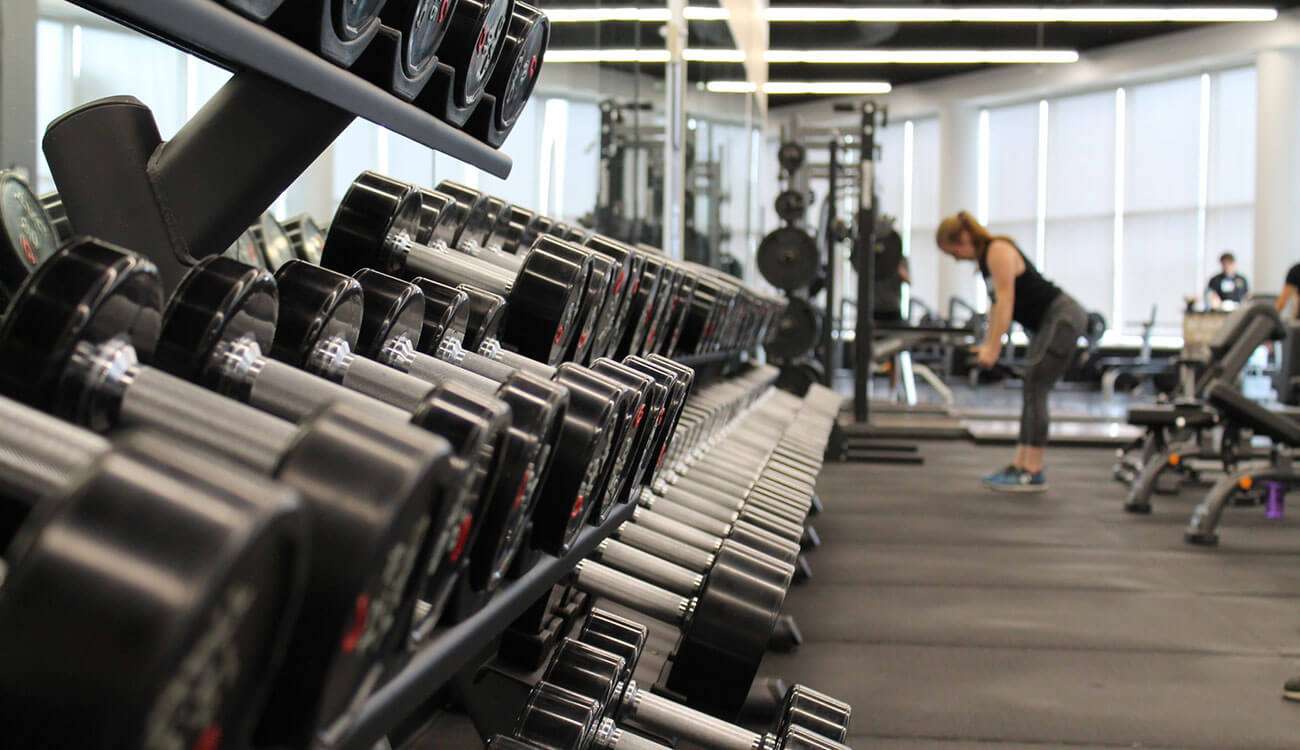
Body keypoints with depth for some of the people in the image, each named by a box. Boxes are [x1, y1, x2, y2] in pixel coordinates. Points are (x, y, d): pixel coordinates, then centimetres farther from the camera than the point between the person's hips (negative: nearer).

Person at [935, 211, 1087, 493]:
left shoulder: (998, 251, -16)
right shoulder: (985, 258, 12)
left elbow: (1005, 301, -21)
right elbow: (997, 304, 15)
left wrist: (993, 348, -23)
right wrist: (988, 344, 10)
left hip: (1064, 318, -10)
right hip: (1047, 323, 10)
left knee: (1035, 389, -12)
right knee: (1033, 392, 9)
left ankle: (1033, 474, -11)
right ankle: (1019, 466, 11)